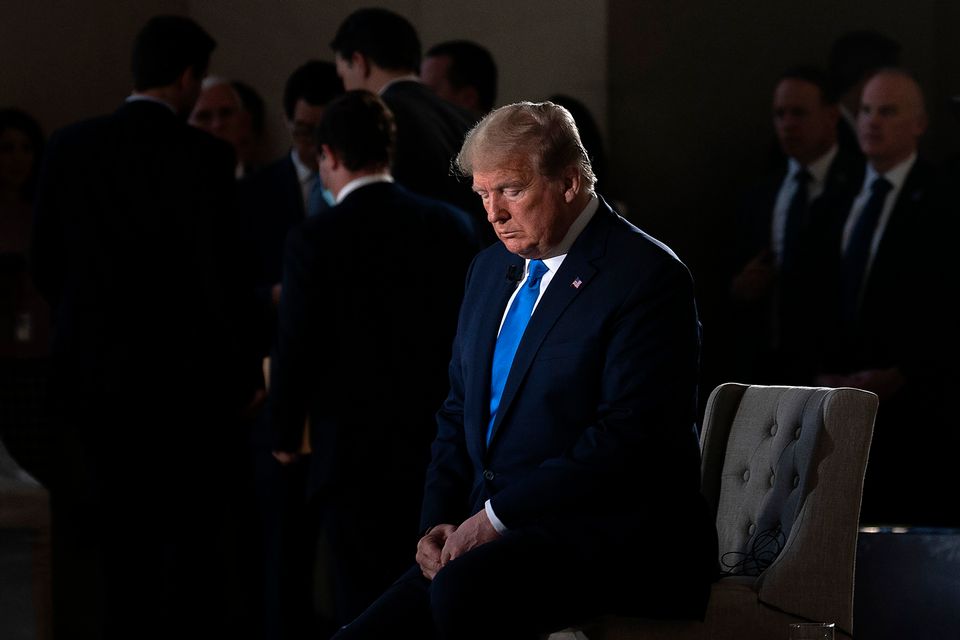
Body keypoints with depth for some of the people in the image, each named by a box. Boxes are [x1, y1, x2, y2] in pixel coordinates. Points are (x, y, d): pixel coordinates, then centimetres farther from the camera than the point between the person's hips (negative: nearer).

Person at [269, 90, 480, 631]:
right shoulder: (454, 226, 0)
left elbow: (297, 349, -9)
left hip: (355, 455, -4)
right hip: (441, 452, 4)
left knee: (367, 609, 2)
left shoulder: (316, 240, -11)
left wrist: (287, 434, 6)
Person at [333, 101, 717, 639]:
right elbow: (459, 413, 22)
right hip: (493, 534, 8)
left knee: (464, 589, -35)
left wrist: (496, 516, -17)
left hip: (615, 539, -7)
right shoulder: (493, 268, 17)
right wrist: (438, 523, 4)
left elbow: (625, 440, -17)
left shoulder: (647, 277, -9)